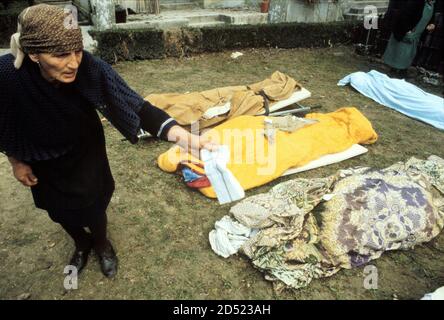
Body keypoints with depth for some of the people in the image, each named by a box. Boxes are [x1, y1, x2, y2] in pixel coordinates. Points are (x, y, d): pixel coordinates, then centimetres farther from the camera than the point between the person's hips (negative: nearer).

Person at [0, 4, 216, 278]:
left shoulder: (90, 68, -34)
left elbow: (136, 106, -39)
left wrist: (187, 138, -53)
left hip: (85, 150, -1)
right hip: (42, 158, 1)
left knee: (93, 206, 13)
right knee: (59, 209, 20)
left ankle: (102, 244, 48)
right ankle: (82, 244, 53)